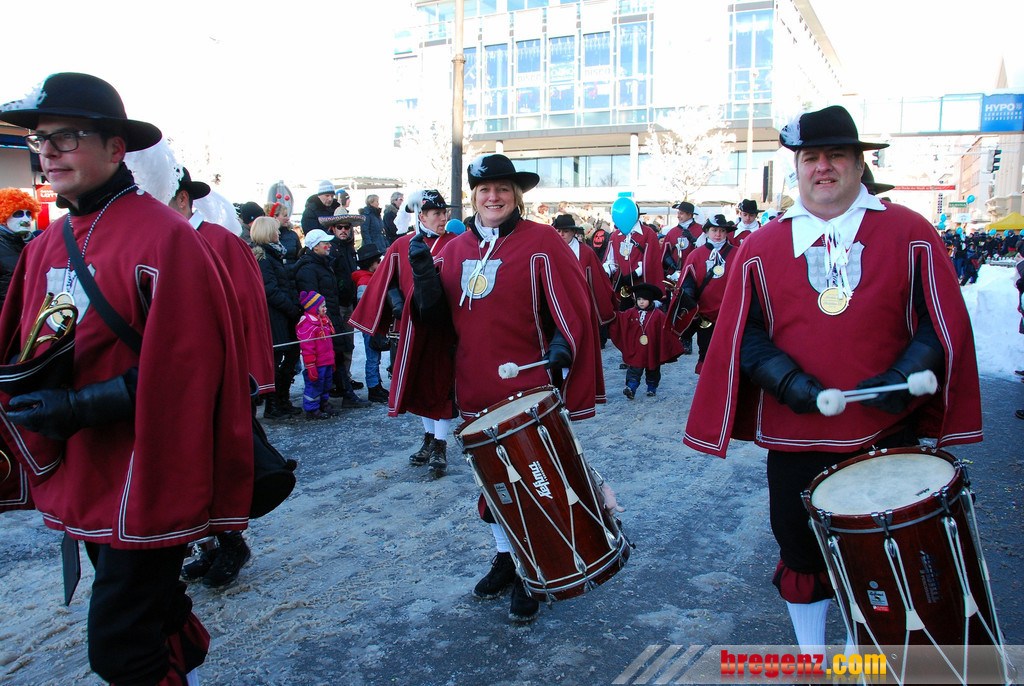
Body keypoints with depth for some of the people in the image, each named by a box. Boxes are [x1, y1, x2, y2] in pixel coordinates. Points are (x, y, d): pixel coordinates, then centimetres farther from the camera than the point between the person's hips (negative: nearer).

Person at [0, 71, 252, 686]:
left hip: (146, 484, -7)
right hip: (82, 478, 8)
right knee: (152, 612, 24)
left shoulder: (163, 236, -15)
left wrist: (80, 406, -23)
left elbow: (183, 367, -20)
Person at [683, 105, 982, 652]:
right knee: (802, 556, 13)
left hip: (889, 433, 0)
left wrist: (902, 377, -17)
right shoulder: (759, 249, 1)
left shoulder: (911, 234, 0)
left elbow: (945, 323, 0)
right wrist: (787, 380, -17)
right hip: (794, 437, 1)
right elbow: (741, 335, 0)